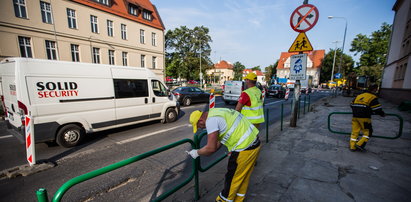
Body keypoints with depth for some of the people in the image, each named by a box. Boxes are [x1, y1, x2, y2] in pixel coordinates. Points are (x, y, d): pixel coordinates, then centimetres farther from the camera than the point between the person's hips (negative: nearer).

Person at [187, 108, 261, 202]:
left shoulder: (211, 120, -17)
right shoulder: (217, 112, 14)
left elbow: (211, 148, -17)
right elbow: (219, 140, 21)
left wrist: (197, 153, 1)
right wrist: (204, 151, 22)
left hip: (244, 149, -10)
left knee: (232, 178, 14)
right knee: (243, 176, 26)